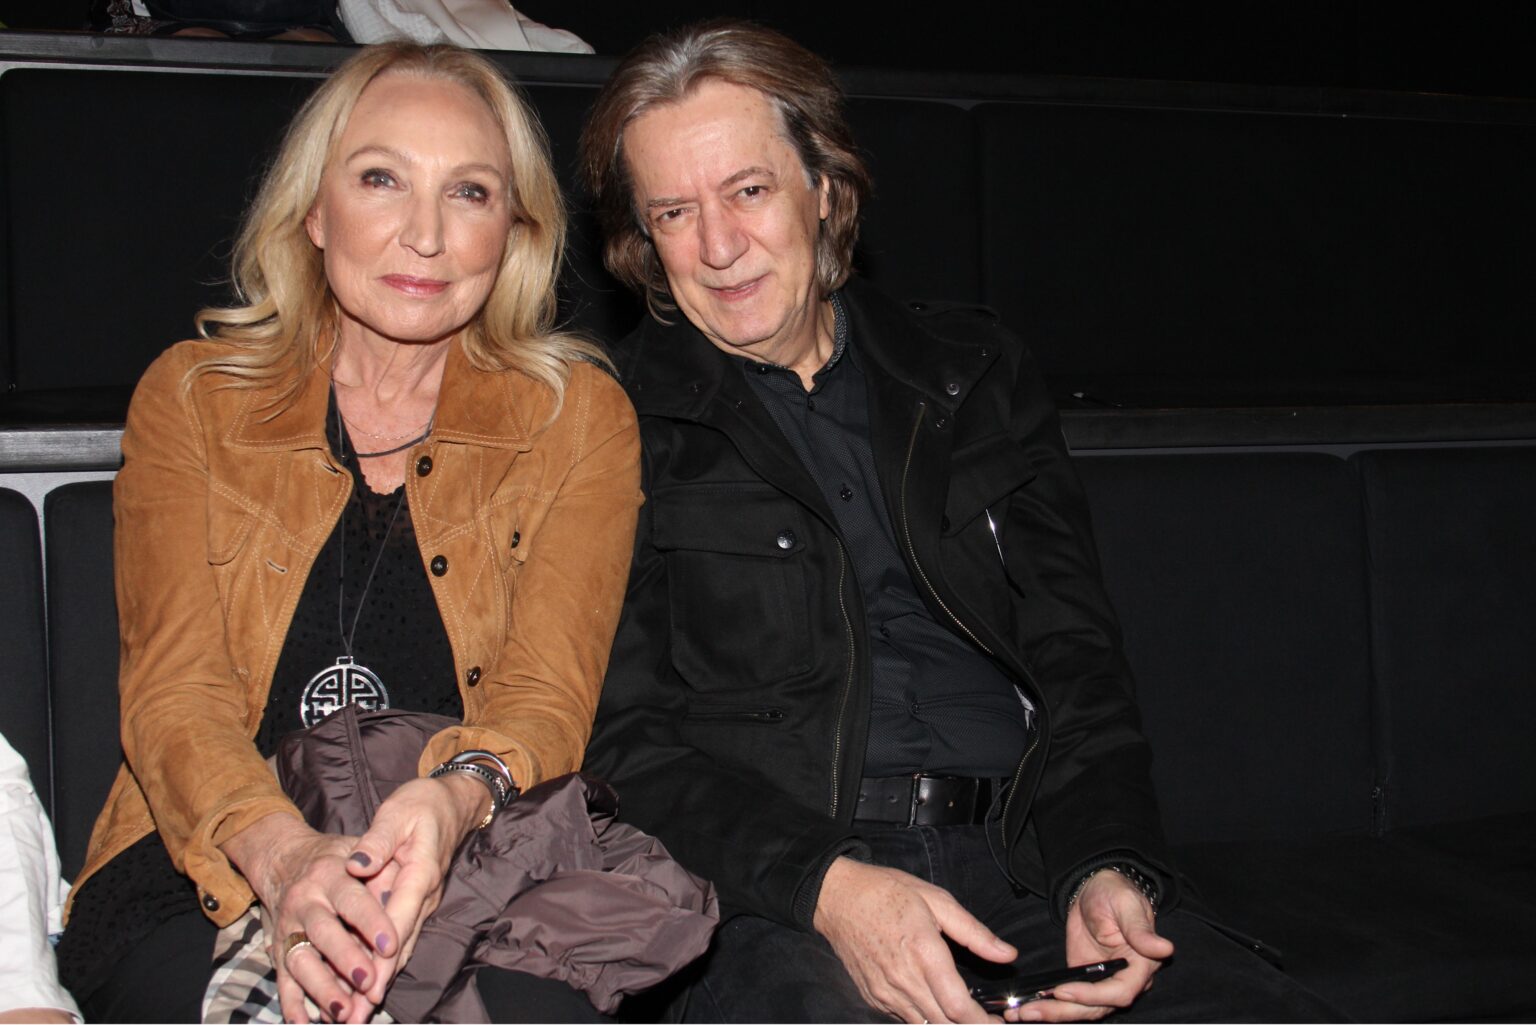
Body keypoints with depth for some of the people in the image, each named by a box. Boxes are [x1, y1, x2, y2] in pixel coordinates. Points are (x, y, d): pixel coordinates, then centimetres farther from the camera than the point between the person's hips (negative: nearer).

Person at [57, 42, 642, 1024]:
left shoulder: (580, 417, 7)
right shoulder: (190, 398, 8)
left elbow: (547, 693, -4)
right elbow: (176, 691, -3)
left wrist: (452, 804, -29)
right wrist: (282, 854, -25)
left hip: (483, 880, 0)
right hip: (207, 879, 0)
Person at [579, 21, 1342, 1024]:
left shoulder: (979, 375, 16)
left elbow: (1077, 658, 11)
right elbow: (625, 734, -1)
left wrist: (1106, 867, -8)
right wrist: (825, 885, -18)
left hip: (1025, 864, 3)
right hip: (771, 903, -3)